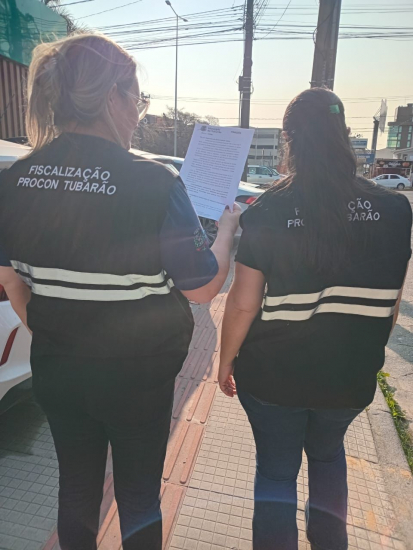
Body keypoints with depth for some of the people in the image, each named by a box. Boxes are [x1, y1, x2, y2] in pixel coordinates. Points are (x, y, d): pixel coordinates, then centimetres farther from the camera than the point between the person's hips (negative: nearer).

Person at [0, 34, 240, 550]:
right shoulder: (153, 183, -23)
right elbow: (203, 286, -15)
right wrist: (226, 228, 2)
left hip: (54, 369, 5)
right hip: (136, 375, -4)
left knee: (76, 486, 27)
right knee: (138, 495, 22)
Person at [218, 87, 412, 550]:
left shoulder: (268, 211, -17)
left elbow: (243, 304, -16)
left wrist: (226, 361, -1)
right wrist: (366, 354, 16)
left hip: (273, 374, -3)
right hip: (350, 378, 4)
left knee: (276, 471, 19)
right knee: (327, 452, 32)